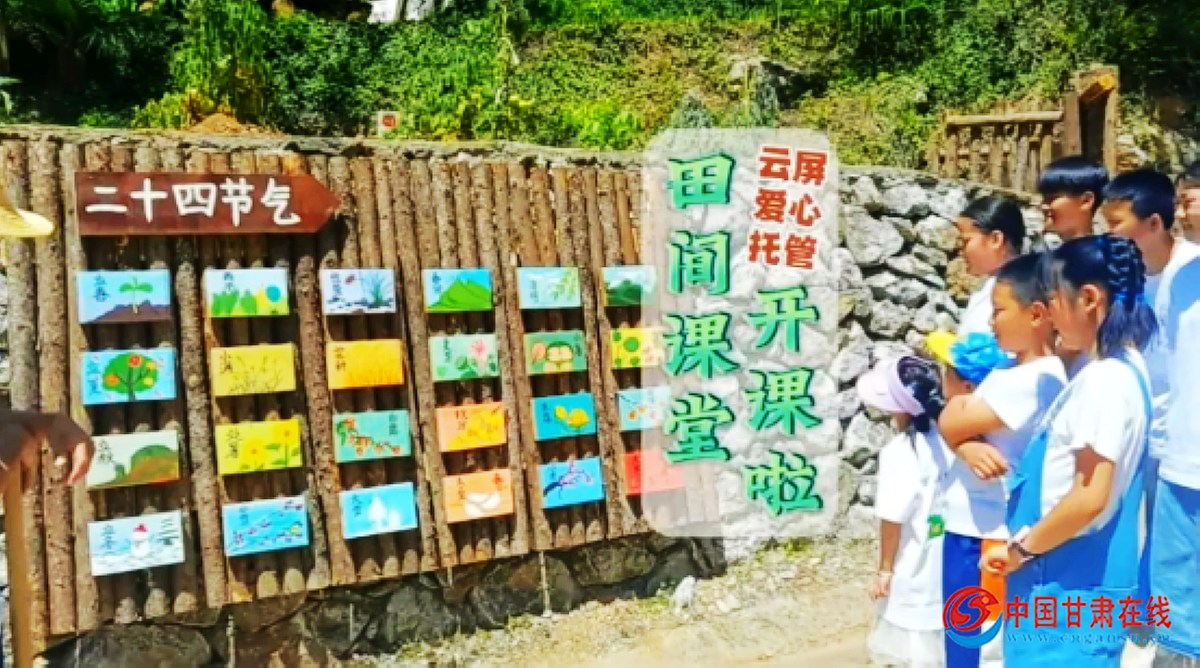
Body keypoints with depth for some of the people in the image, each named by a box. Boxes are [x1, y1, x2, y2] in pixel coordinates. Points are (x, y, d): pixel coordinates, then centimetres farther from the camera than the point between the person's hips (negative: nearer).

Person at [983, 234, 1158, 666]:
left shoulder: (1104, 379, -20)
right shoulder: (1114, 371, 10)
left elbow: (1090, 496, -24)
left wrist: (1021, 549, -13)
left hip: (1074, 586, -9)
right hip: (1068, 579, 9)